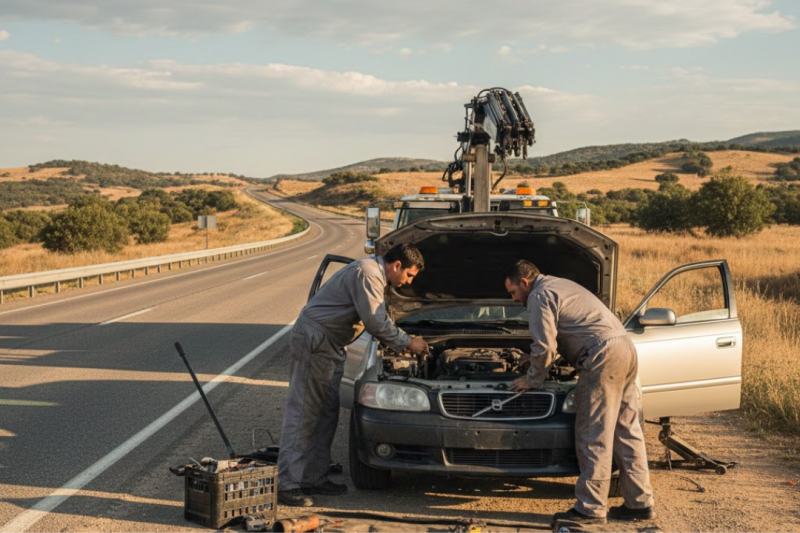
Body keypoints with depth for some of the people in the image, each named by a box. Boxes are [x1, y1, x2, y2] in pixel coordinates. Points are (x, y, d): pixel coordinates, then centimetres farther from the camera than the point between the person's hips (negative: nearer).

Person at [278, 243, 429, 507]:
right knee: (303, 412, -9)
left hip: (330, 346, 11)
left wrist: (402, 341, 20)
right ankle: (287, 485, -8)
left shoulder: (373, 273, 16)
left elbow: (375, 320, 25)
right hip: (314, 339, -11)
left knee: (327, 413, 11)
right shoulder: (368, 273, -17)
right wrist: (407, 342, -10)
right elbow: (375, 322, -21)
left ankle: (314, 478, 17)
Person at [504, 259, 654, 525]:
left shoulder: (540, 296, -3)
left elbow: (544, 347, -10)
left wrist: (532, 379, 4)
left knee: (593, 437, -6)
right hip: (626, 348, 10)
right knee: (626, 432, 11)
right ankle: (640, 503, 15)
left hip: (603, 358, -10)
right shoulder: (561, 285, 28)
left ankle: (591, 508, -4)